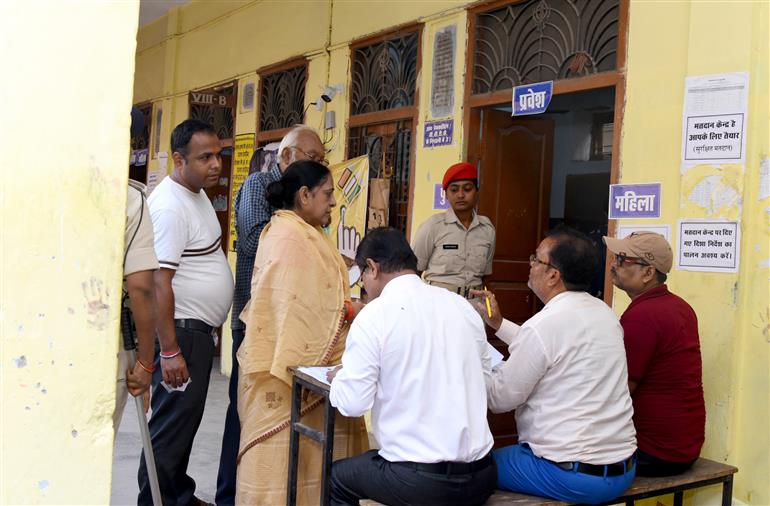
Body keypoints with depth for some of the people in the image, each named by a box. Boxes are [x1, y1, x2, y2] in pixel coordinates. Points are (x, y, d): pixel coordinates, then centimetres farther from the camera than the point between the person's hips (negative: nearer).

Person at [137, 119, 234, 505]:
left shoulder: (198, 193, 10)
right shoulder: (170, 206, -20)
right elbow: (158, 282, -24)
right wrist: (169, 351, -26)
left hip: (201, 329, 10)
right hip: (181, 330, -10)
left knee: (187, 419, 19)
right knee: (171, 427, -1)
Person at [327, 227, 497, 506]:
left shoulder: (374, 315, -11)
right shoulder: (462, 305, 5)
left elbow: (353, 402, -11)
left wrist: (339, 378, 10)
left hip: (420, 481, -5)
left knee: (336, 478, 23)